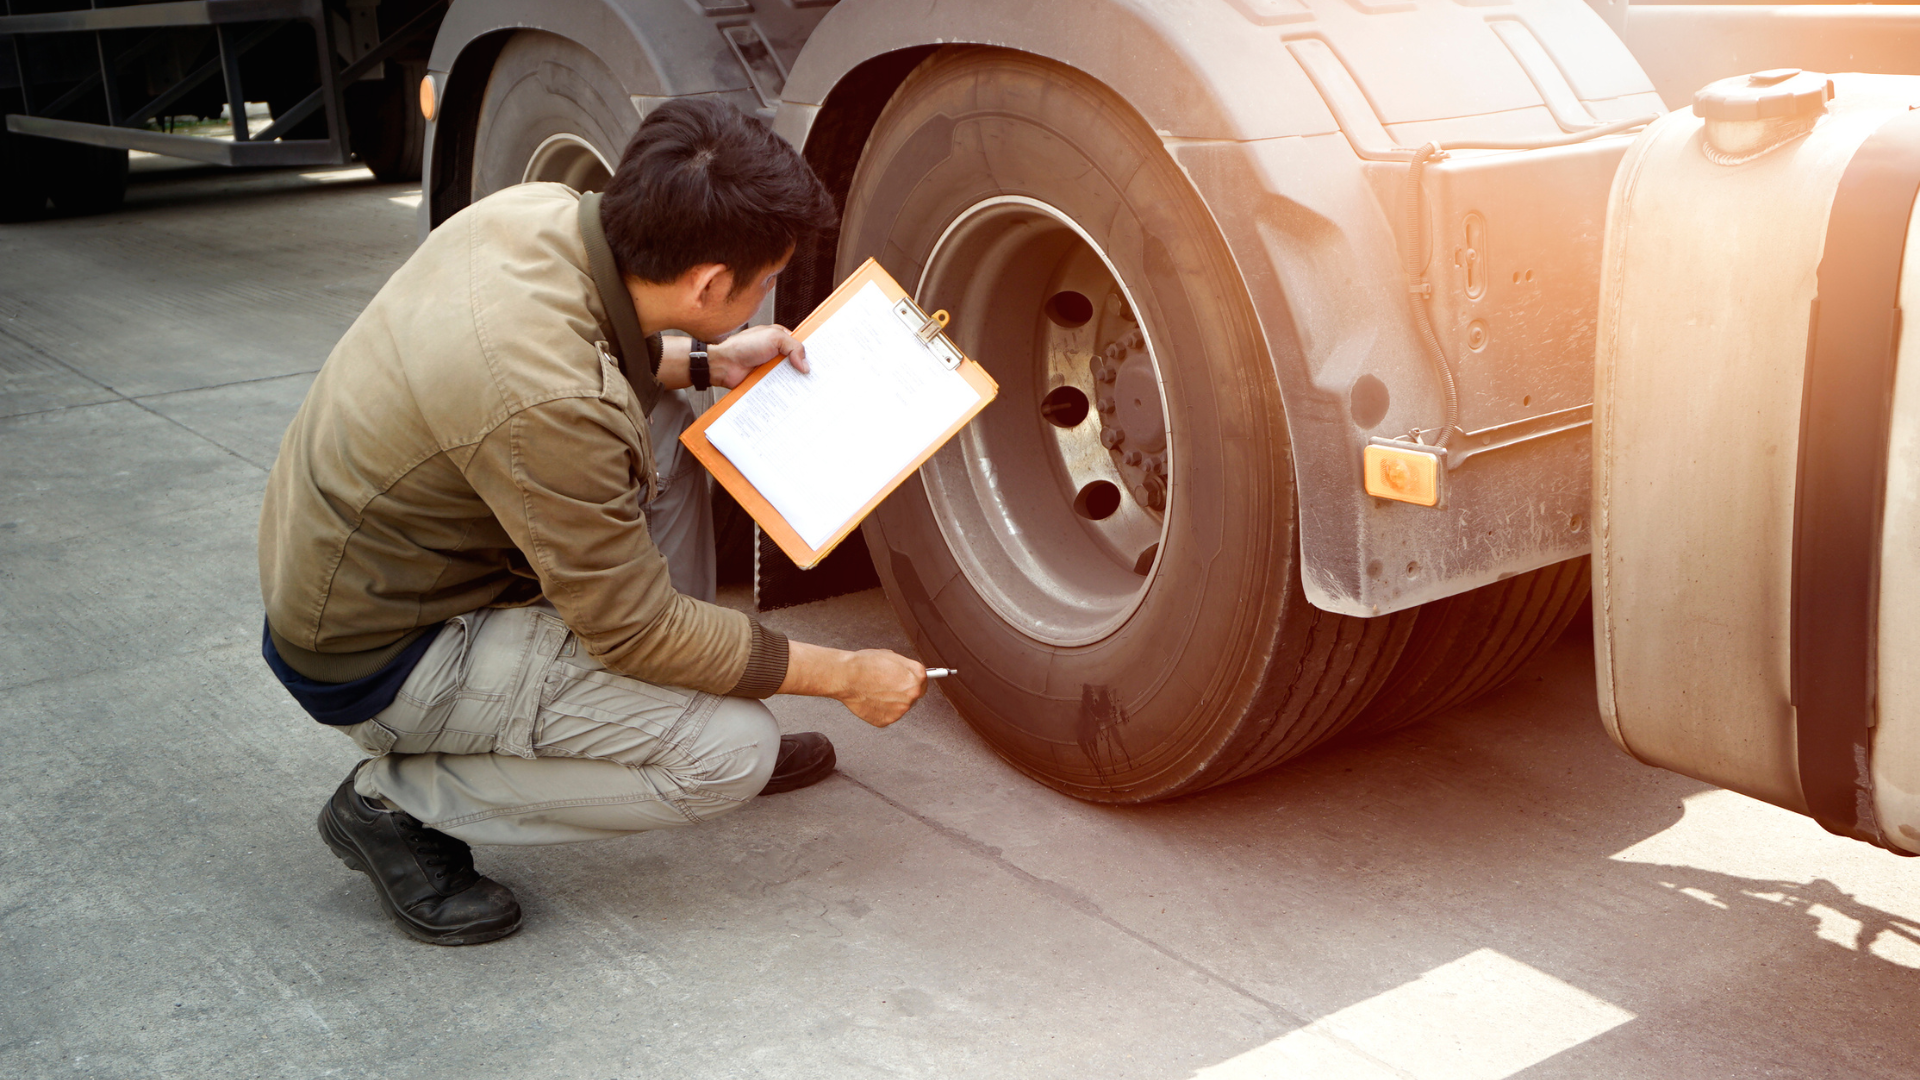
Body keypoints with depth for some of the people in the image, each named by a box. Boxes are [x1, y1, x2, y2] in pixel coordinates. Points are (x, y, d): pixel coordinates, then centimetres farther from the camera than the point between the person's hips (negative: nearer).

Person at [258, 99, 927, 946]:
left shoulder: (537, 209, -11)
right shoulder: (552, 409, -35)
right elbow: (633, 629, -22)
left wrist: (702, 362, 6)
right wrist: (845, 676, -13)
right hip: (373, 661, -9)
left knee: (658, 425, 9)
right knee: (735, 752, -13)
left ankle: (694, 719, 16)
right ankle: (401, 803, -3)